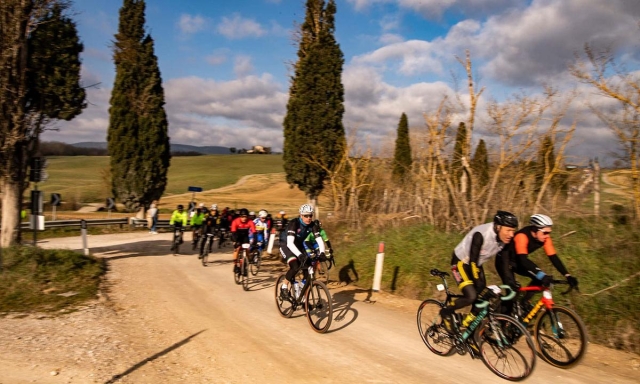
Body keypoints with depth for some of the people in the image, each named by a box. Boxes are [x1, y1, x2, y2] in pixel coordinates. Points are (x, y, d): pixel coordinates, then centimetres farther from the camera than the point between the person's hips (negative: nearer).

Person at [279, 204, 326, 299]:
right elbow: (290, 243, -41)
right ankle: (284, 287, -5)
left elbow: (319, 240, -23)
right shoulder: (294, 223, -31)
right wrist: (300, 255, -53)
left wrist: (322, 253, -41)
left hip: (299, 245, 5)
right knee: (295, 267, -29)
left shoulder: (312, 225, -16)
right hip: (286, 245, -5)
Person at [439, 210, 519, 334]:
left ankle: (465, 327, 18)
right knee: (471, 296, -21)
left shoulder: (504, 238, -14)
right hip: (461, 262, -7)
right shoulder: (481, 234, -34)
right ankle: (446, 312, 4)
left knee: (483, 299, 0)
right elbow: (473, 261, -33)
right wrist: (480, 286, -35)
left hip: (477, 264, 7)